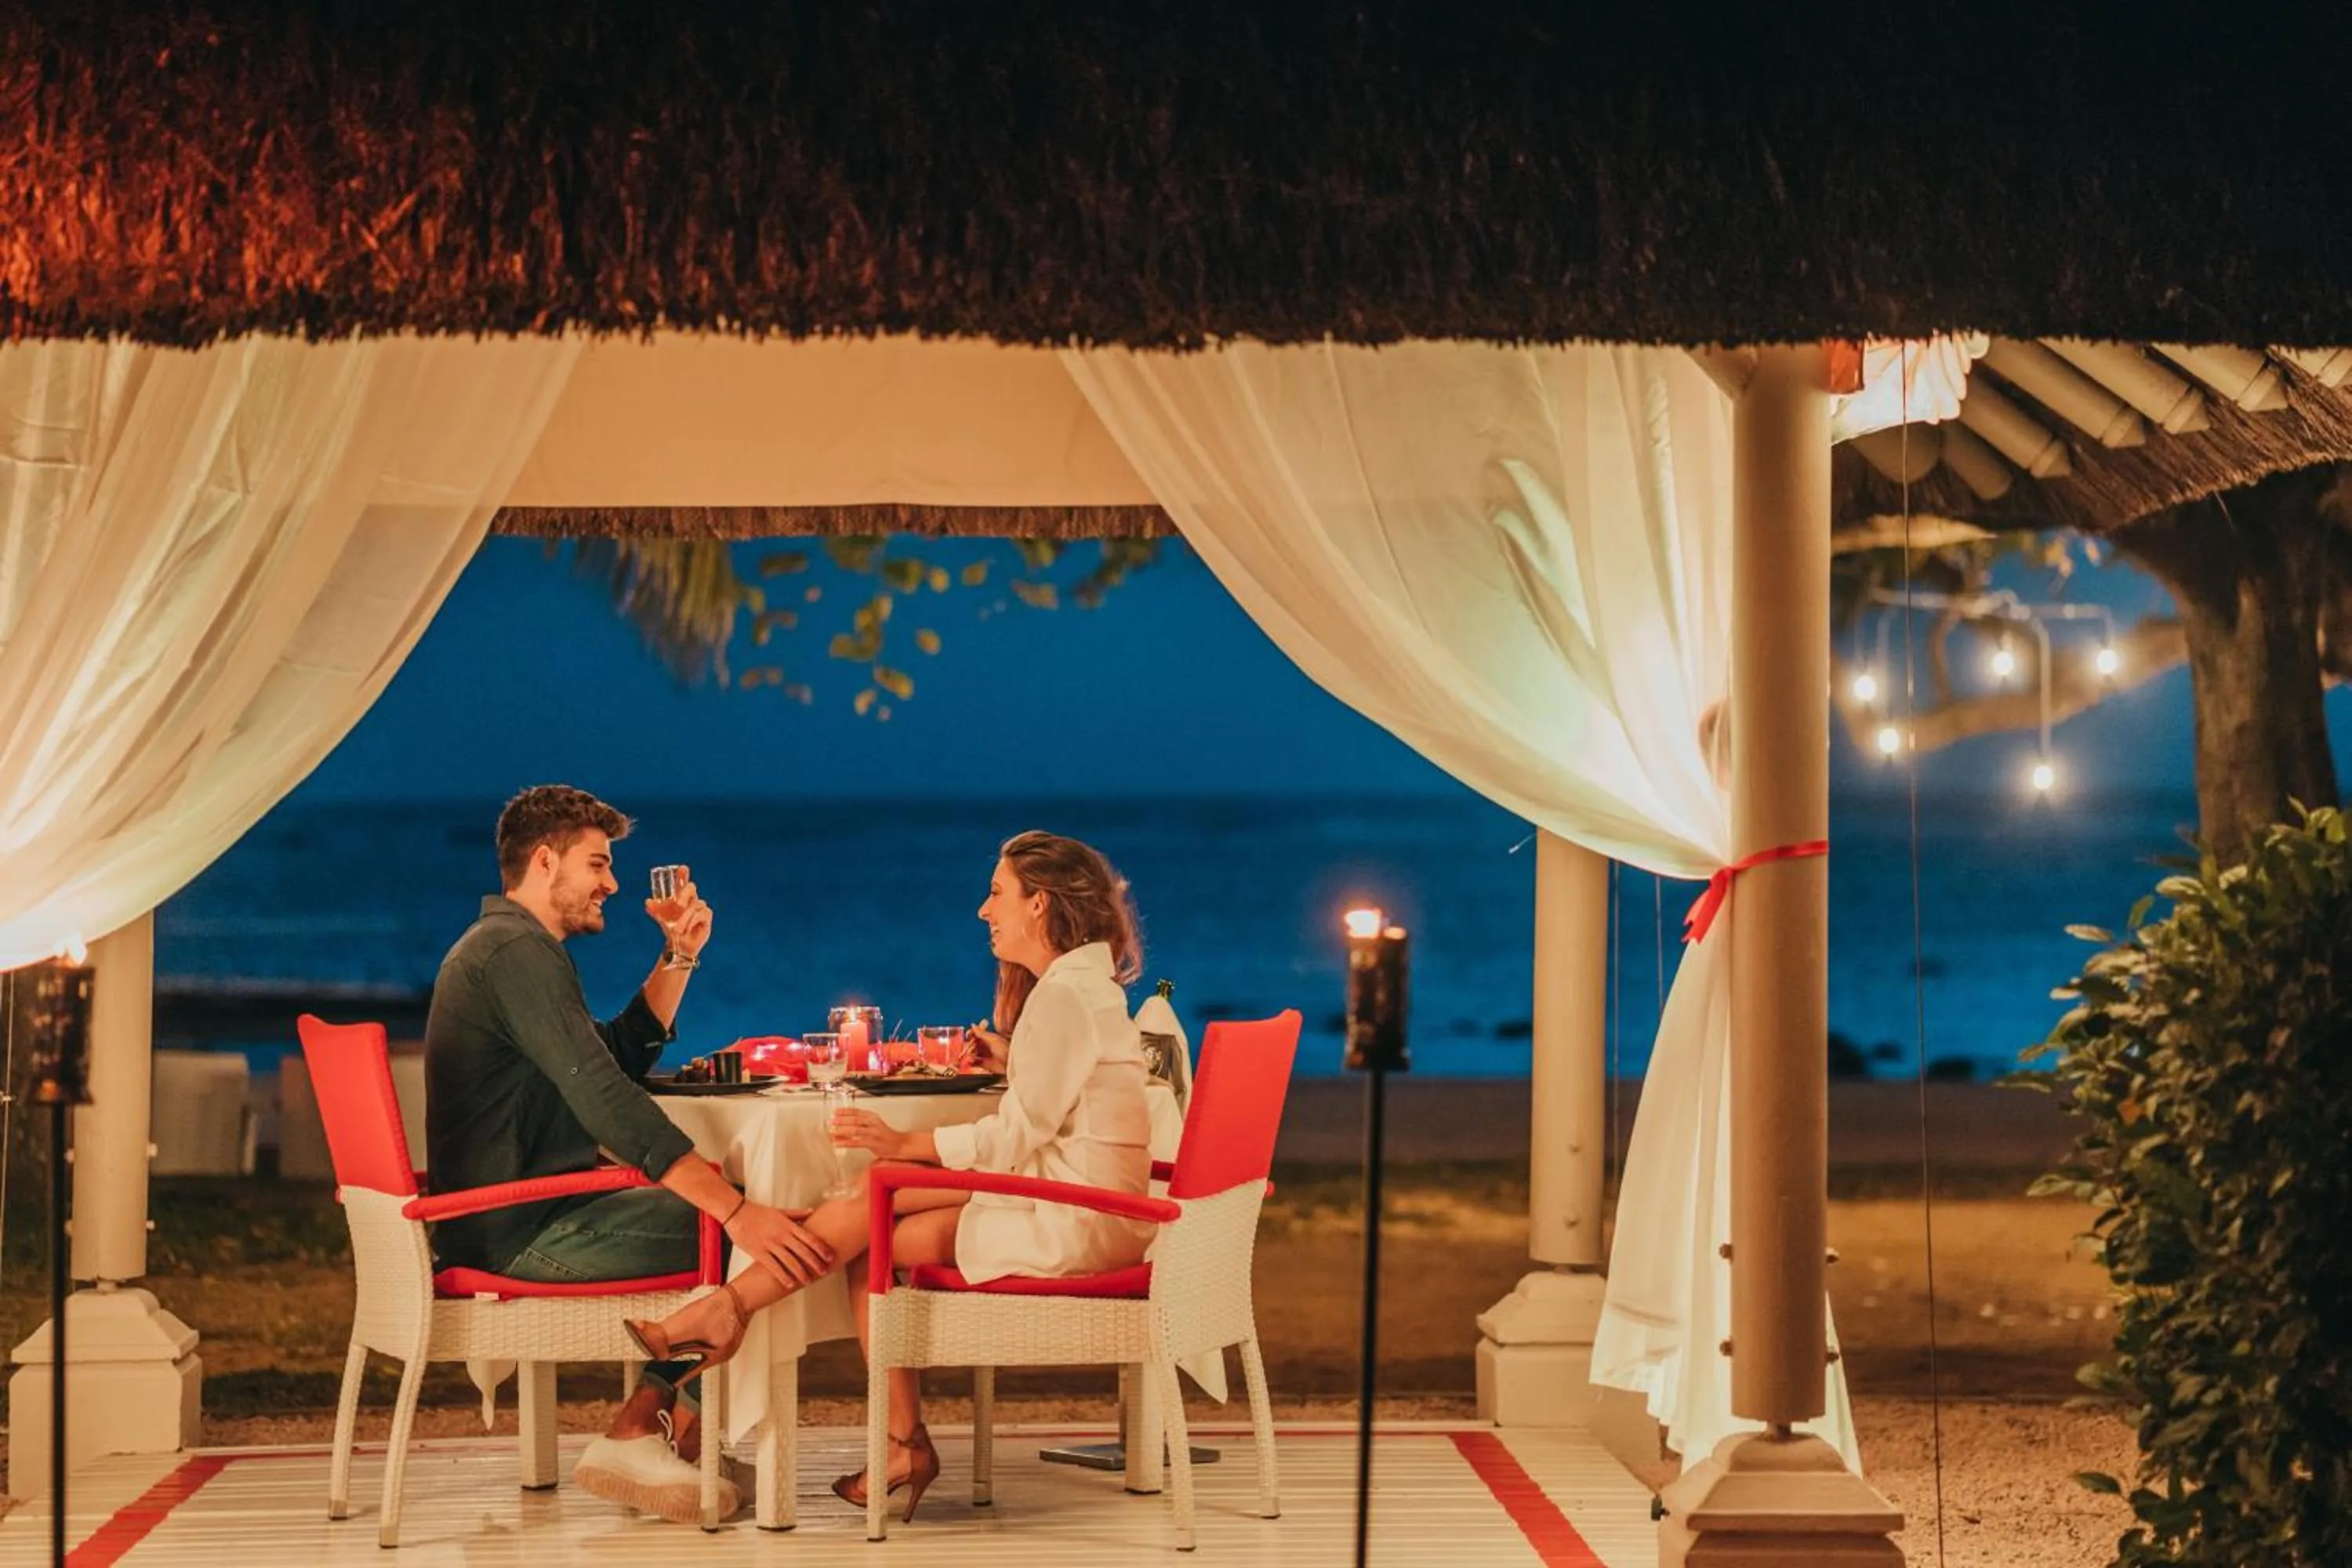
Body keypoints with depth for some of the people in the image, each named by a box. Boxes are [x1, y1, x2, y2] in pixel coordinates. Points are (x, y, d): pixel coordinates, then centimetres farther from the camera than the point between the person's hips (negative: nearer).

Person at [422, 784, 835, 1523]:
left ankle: (665, 1428, 7)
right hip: (522, 1233, -11)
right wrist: (737, 1210, -33)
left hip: (510, 1218, 11)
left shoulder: (500, 946, 21)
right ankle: (640, 1434, -4)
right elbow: (607, 1099, -28)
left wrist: (678, 958, 12)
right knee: (748, 1236, -16)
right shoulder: (519, 951, -15)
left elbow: (621, 1055, 25)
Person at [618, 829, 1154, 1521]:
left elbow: (1017, 1137, -18)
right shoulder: (1088, 984, 17)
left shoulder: (1063, 995, -14)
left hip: (1070, 1224, -9)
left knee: (866, 1224, -12)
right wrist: (1015, 1062, 16)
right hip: (1078, 1206, 9)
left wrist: (907, 1144, -13)